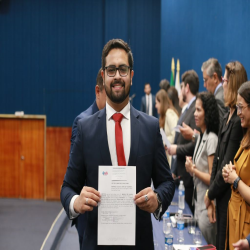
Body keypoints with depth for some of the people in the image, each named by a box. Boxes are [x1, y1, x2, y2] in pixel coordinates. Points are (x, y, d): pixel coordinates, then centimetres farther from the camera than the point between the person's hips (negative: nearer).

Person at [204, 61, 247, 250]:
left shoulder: (238, 122, -19)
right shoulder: (227, 118, 9)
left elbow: (228, 167, -18)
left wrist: (210, 194, -5)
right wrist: (211, 199, 7)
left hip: (230, 200, -9)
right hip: (221, 198, 9)